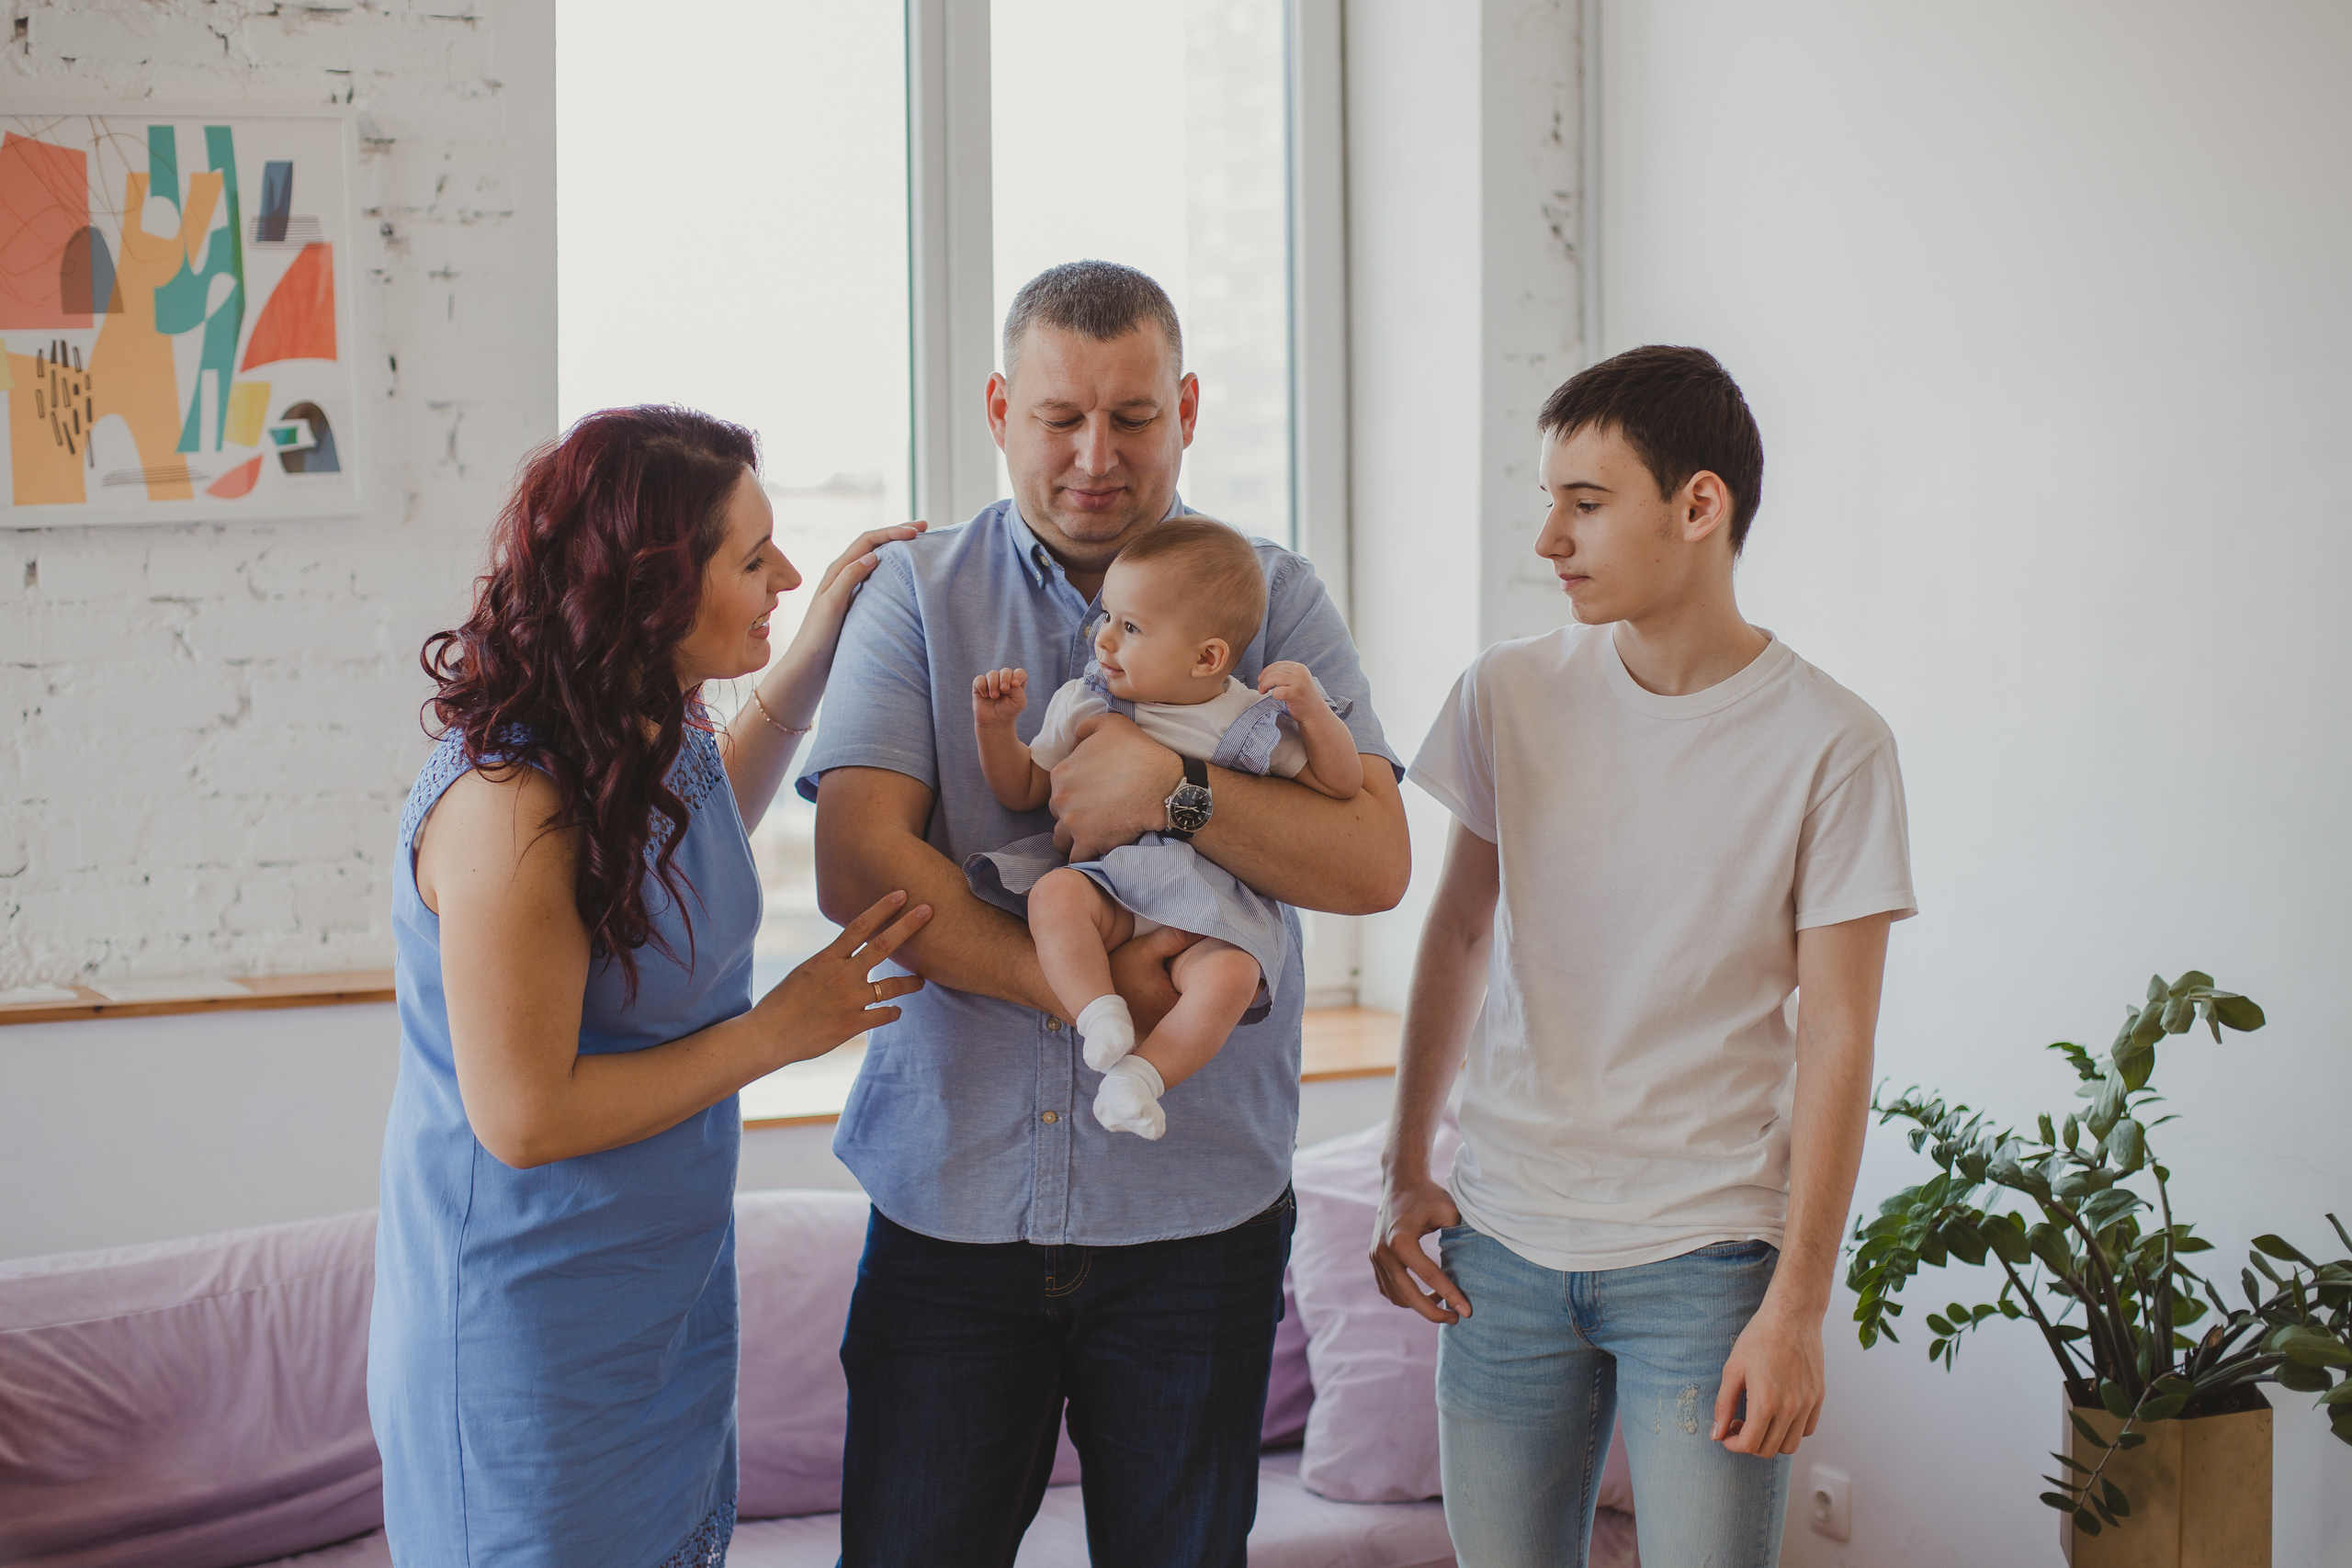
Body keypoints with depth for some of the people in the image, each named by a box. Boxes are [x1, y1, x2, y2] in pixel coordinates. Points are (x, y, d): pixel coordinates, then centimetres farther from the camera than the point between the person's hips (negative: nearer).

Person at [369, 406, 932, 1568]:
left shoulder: (659, 734, 0)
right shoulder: (511, 808, -28)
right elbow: (525, 1117, -26)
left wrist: (812, 658, 15)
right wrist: (777, 1032, -18)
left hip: (668, 1283, 9)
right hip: (534, 1330, -9)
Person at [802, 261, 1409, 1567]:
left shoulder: (1271, 598, 3)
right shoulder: (917, 594, 2)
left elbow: (1374, 861, -6)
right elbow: (858, 869, -10)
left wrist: (1177, 788, -21)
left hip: (1196, 1205, 0)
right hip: (952, 1197, 0)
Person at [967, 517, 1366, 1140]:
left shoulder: (1252, 720, 4)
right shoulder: (1082, 703, 11)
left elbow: (1341, 785, 8)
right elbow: (1022, 790, 19)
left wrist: (1313, 710, -8)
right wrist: (996, 726, 2)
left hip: (1213, 910, -2)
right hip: (1111, 887, 2)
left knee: (1229, 977, -33)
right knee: (1054, 894, -31)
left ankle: (1143, 1073, -23)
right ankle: (1101, 1016, -30)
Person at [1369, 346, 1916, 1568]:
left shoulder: (1830, 746, -9)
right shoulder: (1509, 697, 2)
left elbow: (1836, 1039, -8)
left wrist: (1797, 1306, -10)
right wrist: (1406, 1172, 9)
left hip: (1706, 1255, -3)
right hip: (1503, 1239, 3)